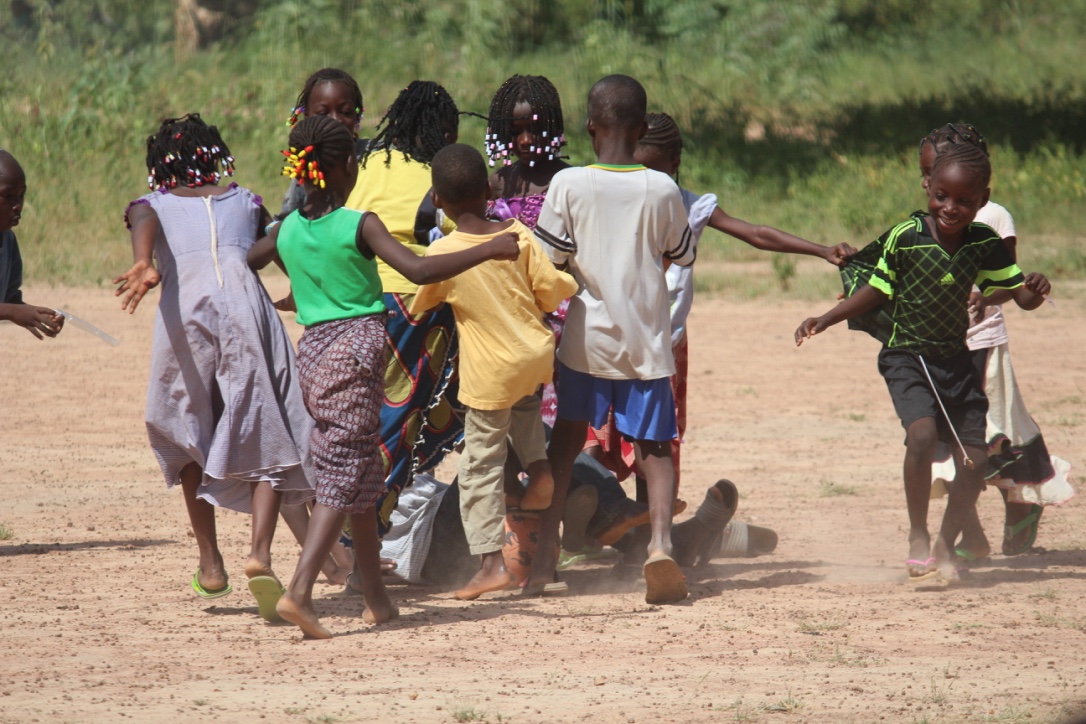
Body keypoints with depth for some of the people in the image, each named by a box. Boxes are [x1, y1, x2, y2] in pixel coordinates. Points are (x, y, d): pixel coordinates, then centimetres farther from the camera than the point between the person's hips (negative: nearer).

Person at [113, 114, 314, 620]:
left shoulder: (152, 205, 23)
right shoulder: (244, 202, 28)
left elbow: (144, 225, 0)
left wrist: (142, 265, -21)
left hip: (183, 309, 0)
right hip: (245, 299, 0)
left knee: (188, 433, 21)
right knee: (267, 439, 1)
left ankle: (210, 561, 21)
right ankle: (260, 551, -21)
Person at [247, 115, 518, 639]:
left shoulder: (286, 231, 7)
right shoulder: (360, 225, -10)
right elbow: (418, 270, -20)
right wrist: (489, 251, -13)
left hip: (312, 350, 6)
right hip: (357, 346, -6)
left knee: (363, 473, 16)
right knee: (344, 476, -7)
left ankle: (376, 596, 20)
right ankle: (299, 591, -23)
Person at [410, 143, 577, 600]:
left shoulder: (440, 254, -13)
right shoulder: (518, 236, -7)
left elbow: (417, 308, 1)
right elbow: (552, 291, -4)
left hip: (489, 374, -4)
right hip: (538, 357, 4)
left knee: (481, 464, 4)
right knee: (524, 401, 39)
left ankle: (491, 562, 2)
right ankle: (538, 467, 21)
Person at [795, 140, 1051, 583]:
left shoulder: (985, 244, -6)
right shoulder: (905, 238, -14)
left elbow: (1020, 294, -4)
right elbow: (876, 291, -2)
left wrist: (1032, 293, -27)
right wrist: (825, 320, -9)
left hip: (955, 360, 4)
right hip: (907, 356, -4)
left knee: (974, 459, 1)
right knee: (922, 433, -28)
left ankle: (944, 547, 19)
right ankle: (917, 537, -15)